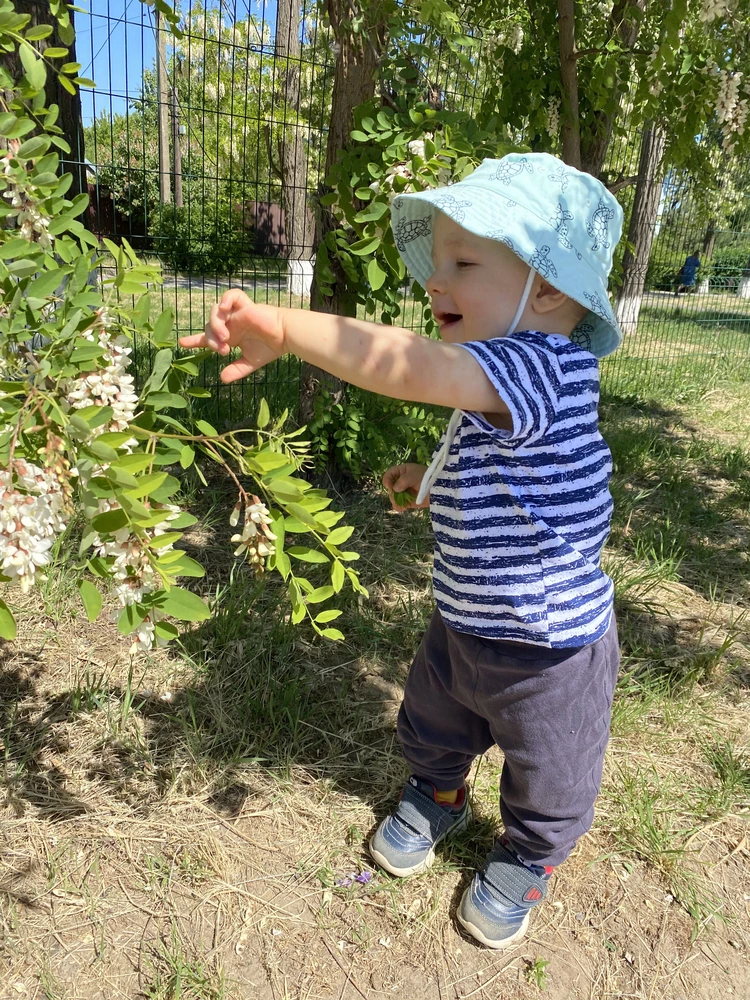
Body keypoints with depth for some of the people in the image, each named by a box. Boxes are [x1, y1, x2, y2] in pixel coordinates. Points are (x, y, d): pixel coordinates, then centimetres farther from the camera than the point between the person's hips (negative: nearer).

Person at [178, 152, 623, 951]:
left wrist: (286, 329, -47)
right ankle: (437, 797, 58)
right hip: (463, 624, 8)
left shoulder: (539, 368, -32)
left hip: (548, 647, -8)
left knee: (546, 777, 20)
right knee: (432, 727, 28)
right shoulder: (499, 378, 0)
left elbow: (412, 366, -49)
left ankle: (528, 856, 49)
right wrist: (435, 481, 2)